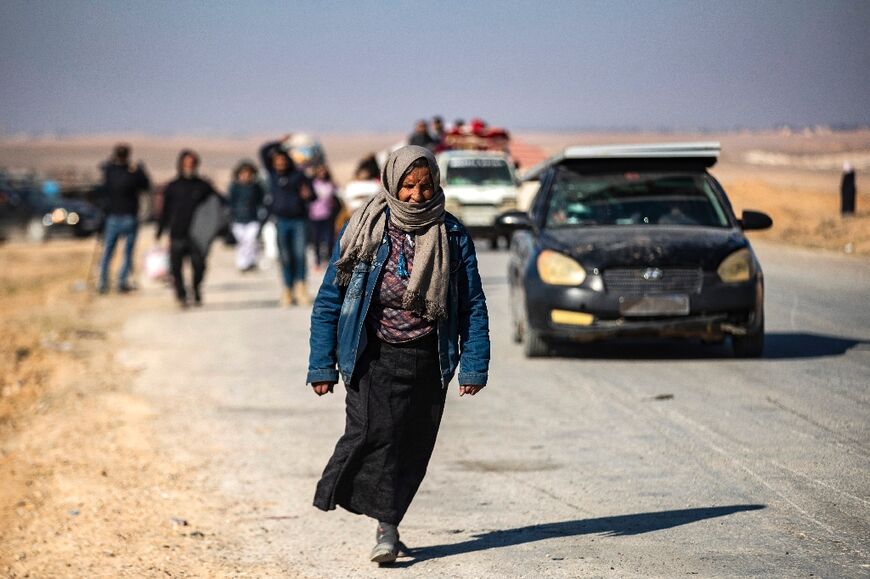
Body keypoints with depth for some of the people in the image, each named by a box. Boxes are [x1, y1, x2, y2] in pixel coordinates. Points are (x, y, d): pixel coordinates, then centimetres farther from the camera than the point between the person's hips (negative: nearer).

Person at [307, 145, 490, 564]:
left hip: (427, 361, 2)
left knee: (413, 448, 4)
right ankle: (386, 527, -16)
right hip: (373, 358, -2)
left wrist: (473, 368, -1)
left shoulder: (452, 236, 1)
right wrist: (322, 366, -2)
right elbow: (329, 301, 2)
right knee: (374, 432, -21)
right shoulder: (364, 232, -2)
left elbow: (473, 307, 6)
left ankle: (385, 526, 18)